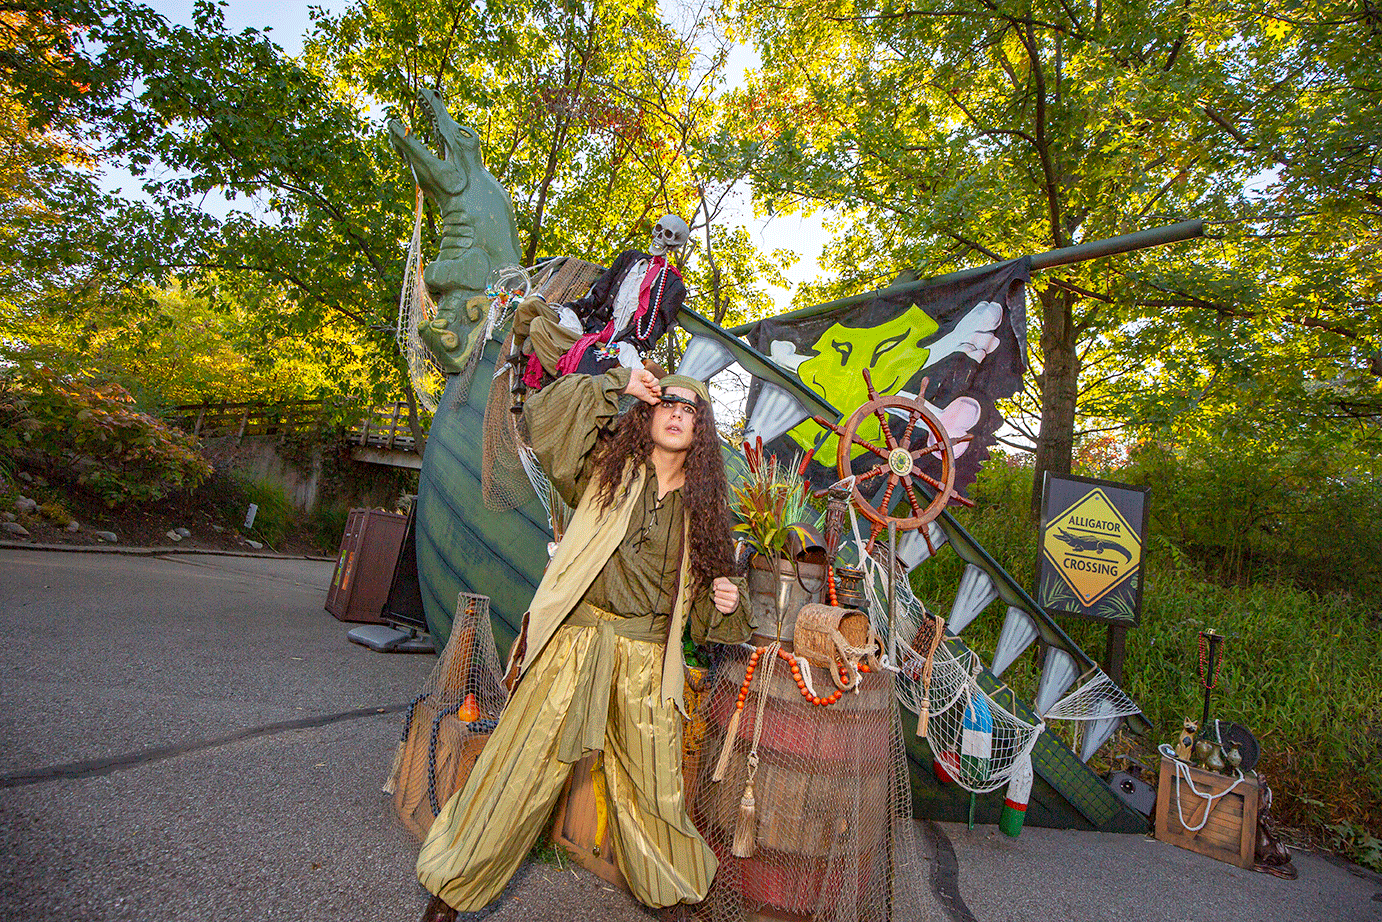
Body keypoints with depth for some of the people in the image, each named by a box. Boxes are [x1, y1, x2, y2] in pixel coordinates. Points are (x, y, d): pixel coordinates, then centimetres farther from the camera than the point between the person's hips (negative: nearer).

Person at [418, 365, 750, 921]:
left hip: (648, 663, 3)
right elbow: (543, 415, -5)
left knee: (654, 786, 12)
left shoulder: (702, 505, 12)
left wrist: (722, 603, -1)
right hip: (576, 641, -2)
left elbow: (697, 605, 20)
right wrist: (615, 384, -4)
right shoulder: (610, 464, 5)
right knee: (523, 765, 2)